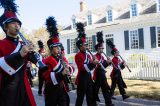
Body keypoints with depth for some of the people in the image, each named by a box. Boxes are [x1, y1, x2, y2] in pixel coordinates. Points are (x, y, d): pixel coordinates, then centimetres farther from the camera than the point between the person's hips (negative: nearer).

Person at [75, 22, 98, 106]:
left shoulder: (88, 55, 13)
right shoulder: (78, 55, -12)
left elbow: (90, 67, 15)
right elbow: (82, 67, -21)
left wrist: (94, 63, -6)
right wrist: (93, 63, -29)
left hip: (89, 77, 8)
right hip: (82, 78, -8)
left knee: (91, 96, 13)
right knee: (80, 97, 3)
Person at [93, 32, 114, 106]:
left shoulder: (102, 56, 14)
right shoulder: (95, 57, -14)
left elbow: (104, 65, 14)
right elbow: (99, 66, -24)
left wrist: (108, 62, -4)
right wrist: (106, 62, -30)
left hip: (102, 75, 9)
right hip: (98, 75, -9)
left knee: (106, 89, 8)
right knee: (96, 88, 4)